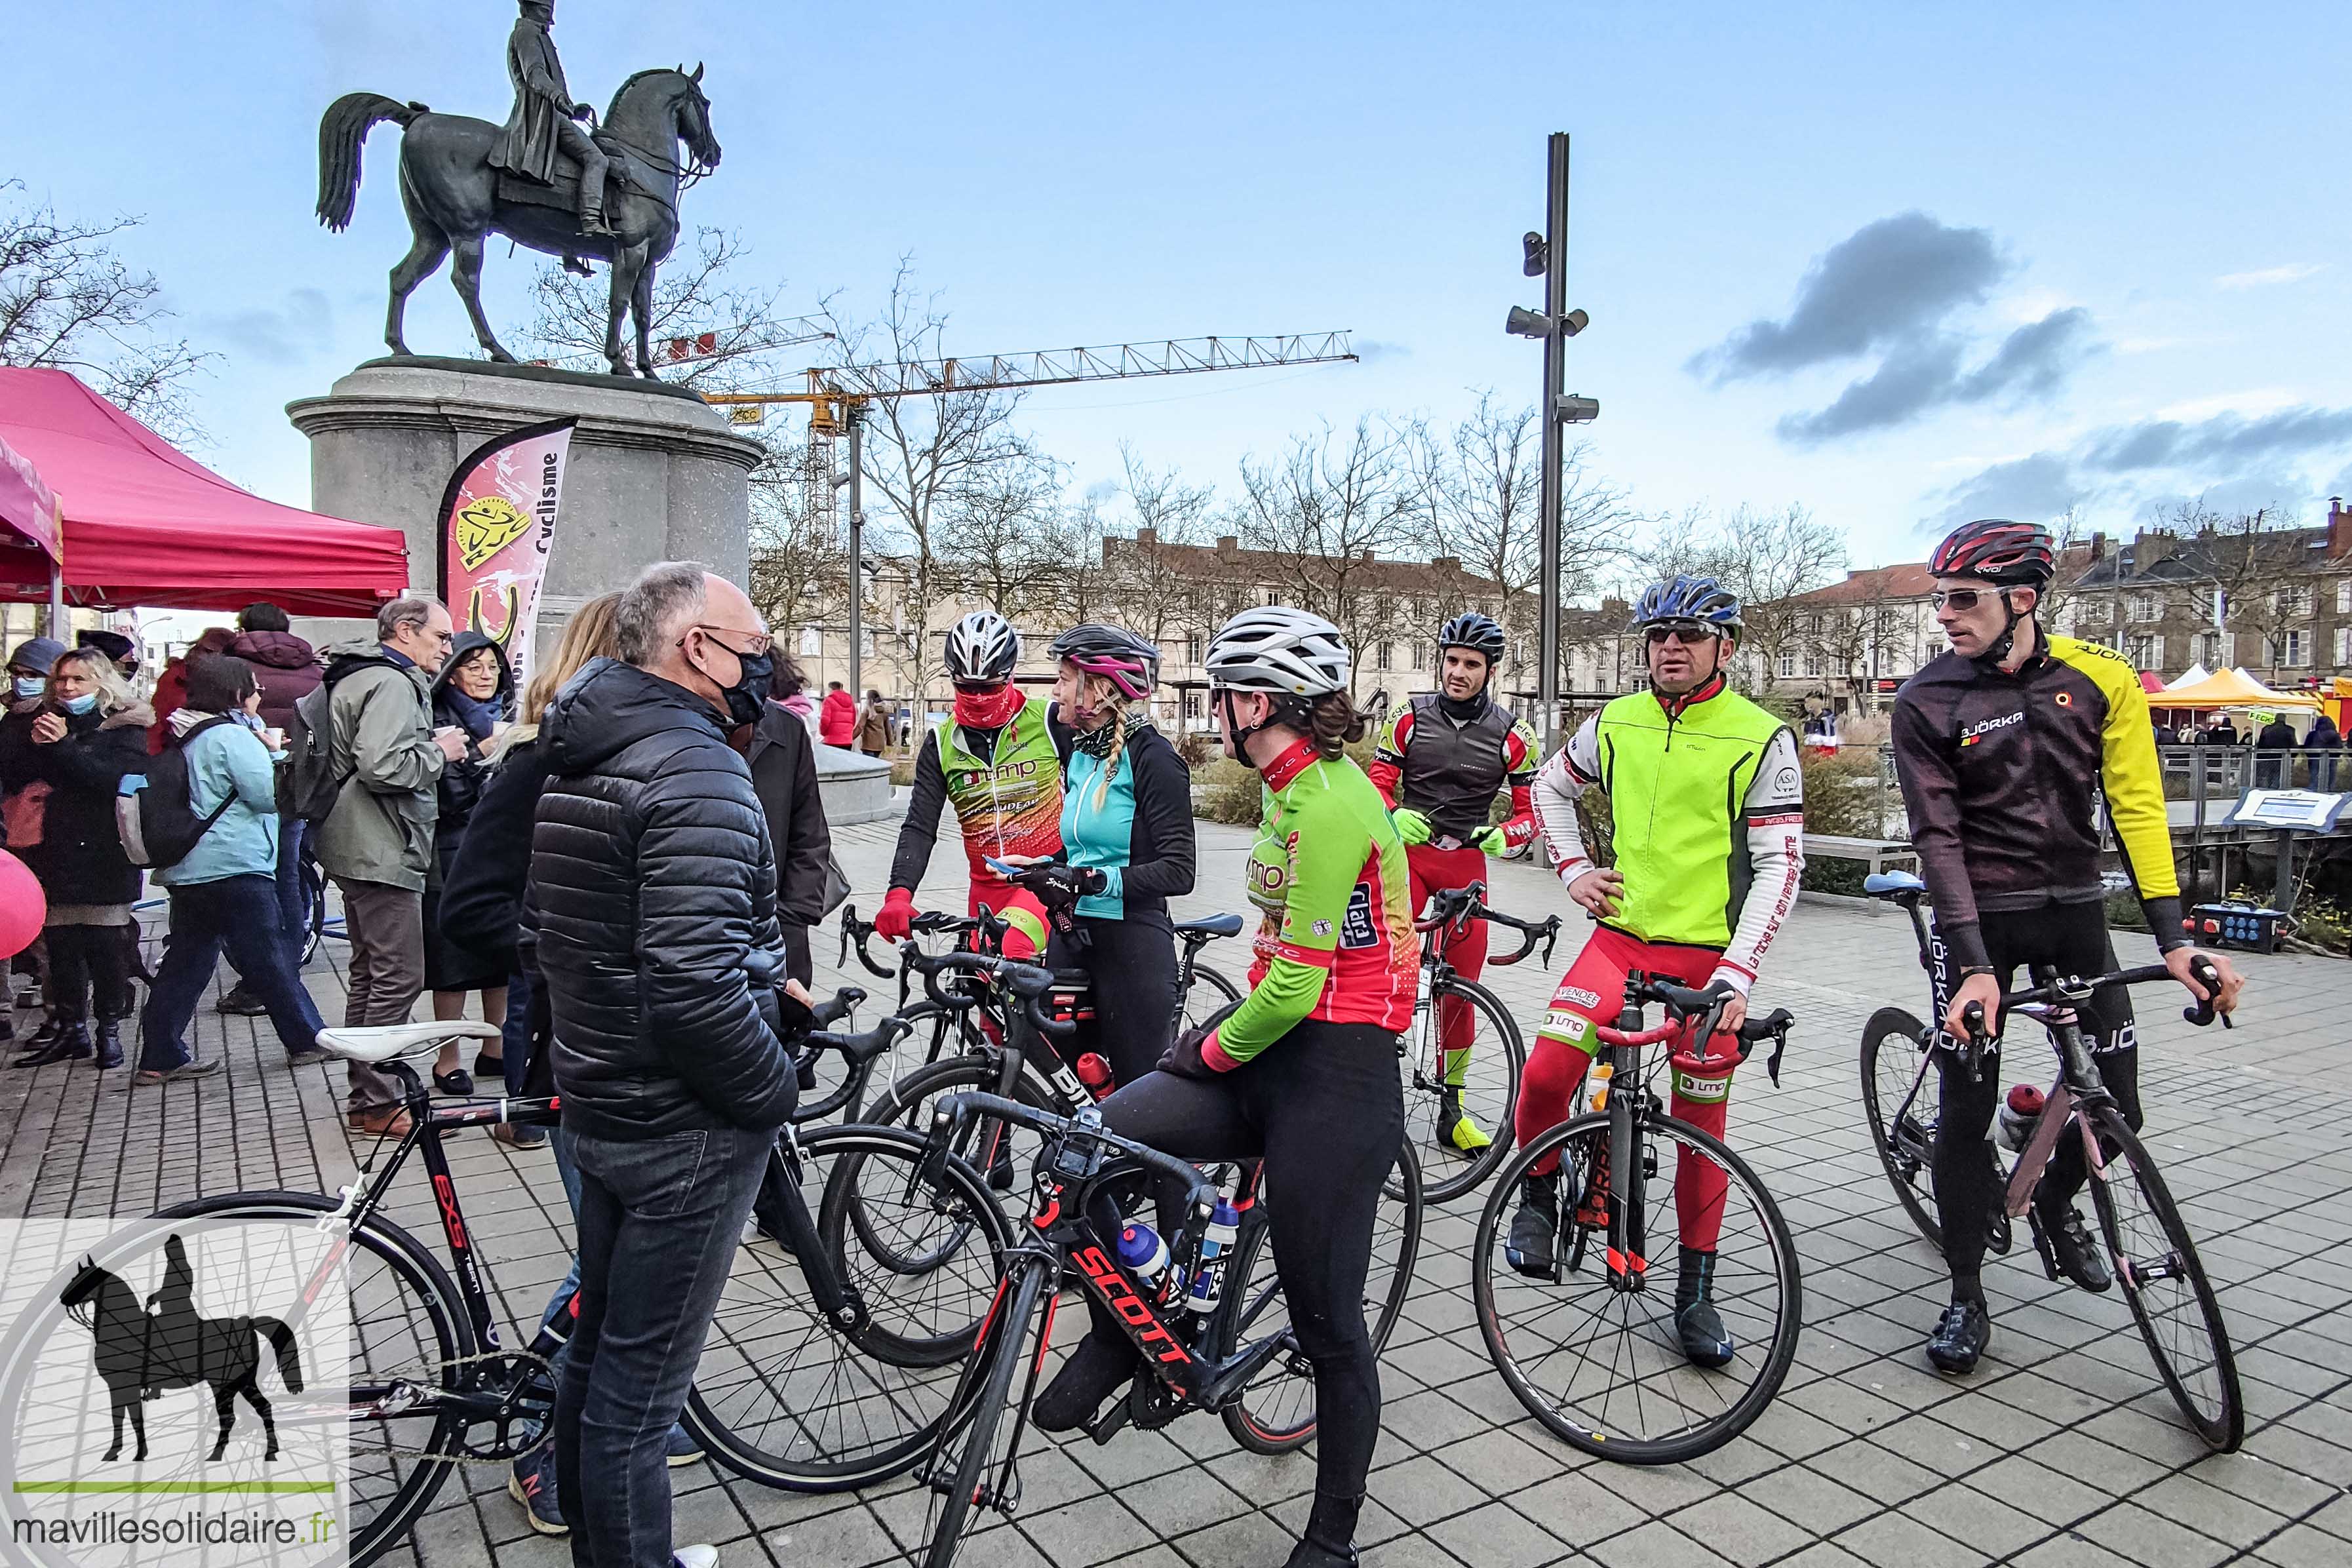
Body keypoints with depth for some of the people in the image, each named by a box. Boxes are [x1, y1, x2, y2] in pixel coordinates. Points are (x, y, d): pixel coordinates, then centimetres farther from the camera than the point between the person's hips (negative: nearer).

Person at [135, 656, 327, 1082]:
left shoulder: (188, 735, 15)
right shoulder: (233, 735, -13)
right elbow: (270, 794, -17)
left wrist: (262, 741, 14)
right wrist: (277, 753, -3)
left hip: (189, 869, 9)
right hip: (233, 867, -9)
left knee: (186, 962, 11)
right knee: (270, 958, 0)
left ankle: (160, 1058, 13)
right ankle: (307, 1040, 9)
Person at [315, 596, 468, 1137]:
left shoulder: (358, 676, 18)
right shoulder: (393, 683, -16)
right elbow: (381, 766, -28)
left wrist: (431, 747, 11)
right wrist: (439, 751, -13)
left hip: (359, 849, 11)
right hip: (384, 853, -11)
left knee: (370, 973, 18)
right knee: (399, 977, -6)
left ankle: (364, 1093, 27)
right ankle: (379, 1103, 1)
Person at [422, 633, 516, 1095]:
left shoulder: (509, 716, 13)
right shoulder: (438, 720, -5)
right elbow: (445, 791, -16)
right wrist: (482, 752, -22)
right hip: (456, 850, -5)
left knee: (502, 953, 11)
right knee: (454, 955, 0)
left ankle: (495, 1049, 23)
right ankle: (449, 1059, 12)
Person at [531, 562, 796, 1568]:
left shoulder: (584, 760, 9)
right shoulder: (697, 771, -23)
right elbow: (694, 985, -31)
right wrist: (778, 1086, -16)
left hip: (600, 1104, 10)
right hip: (689, 1127, -10)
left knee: (597, 1349, 23)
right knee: (639, 1384, 5)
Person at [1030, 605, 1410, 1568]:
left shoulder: (1330, 802, -20)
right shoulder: (1292, 791, 12)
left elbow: (1296, 986, -21)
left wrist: (1215, 1051, -6)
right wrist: (1220, 1040, 15)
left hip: (1336, 1075, -9)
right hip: (1271, 1056, 9)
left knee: (1327, 1324, 7)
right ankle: (1119, 1334, 16)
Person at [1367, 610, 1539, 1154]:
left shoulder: (1512, 735, 0)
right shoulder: (1410, 716, 0)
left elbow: (1531, 812, 4)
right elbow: (1379, 783, 4)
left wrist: (1502, 836, -17)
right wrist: (1395, 817, -17)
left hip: (1467, 861, 1)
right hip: (1408, 850, -1)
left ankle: (1451, 1105, 17)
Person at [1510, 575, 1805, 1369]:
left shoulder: (1762, 739, -7)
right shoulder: (1615, 723, 3)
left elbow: (1779, 866, -9)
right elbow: (1551, 785, 21)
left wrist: (1736, 974, -17)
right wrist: (1573, 867, 7)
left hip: (1709, 957, -2)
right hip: (1621, 937, 2)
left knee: (1701, 1130, 8)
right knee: (1545, 1073, -18)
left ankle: (1696, 1291, 25)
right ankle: (1540, 1197, 10)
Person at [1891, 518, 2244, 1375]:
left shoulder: (2100, 678, -5)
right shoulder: (1926, 703, -11)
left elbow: (2136, 807, -5)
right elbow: (1938, 837, -15)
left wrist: (2175, 940, -13)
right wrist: (1975, 967, -22)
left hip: (2075, 910, 3)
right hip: (1980, 918, -2)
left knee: (2118, 1105, 5)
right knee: (1965, 1107, -2)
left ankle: (2055, 1199, 38)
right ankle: (1966, 1297, 14)